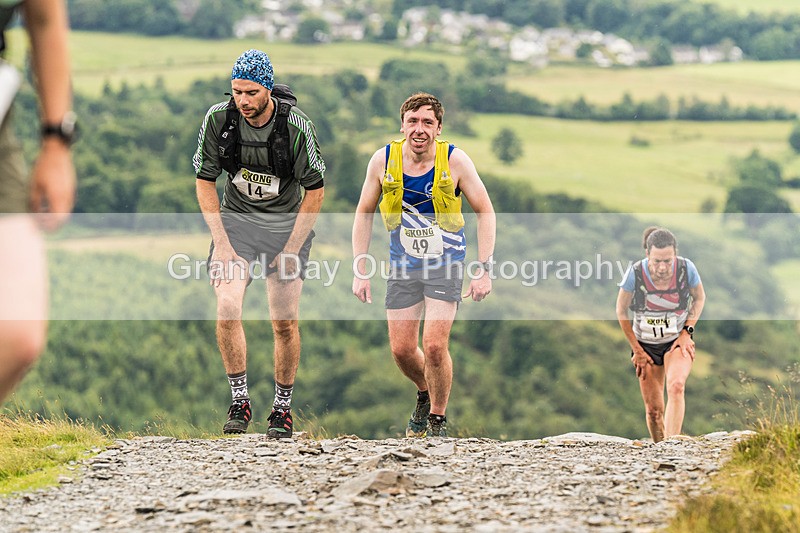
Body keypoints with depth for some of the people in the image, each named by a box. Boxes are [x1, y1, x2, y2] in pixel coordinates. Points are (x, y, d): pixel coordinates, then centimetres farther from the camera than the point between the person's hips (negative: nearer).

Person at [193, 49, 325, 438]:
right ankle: (239, 401, -5)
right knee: (227, 311, -18)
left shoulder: (295, 125, -19)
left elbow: (315, 189, -10)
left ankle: (282, 408, 15)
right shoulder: (218, 119, -14)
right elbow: (205, 182, -4)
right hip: (236, 220, 1)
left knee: (285, 322, -2)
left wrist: (292, 248, -13)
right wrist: (221, 243, -12)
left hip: (286, 223, -1)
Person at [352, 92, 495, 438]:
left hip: (445, 263, -3)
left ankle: (437, 420, 6)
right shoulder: (383, 160, -8)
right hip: (403, 265, 3)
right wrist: (360, 271, 0)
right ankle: (425, 394, 34)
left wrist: (484, 270, -10)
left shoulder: (455, 161, -13)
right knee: (401, 349, 1)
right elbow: (364, 214, 4)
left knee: (434, 344, -15)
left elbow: (485, 212, -4)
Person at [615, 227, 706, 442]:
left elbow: (699, 297, 3)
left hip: (678, 341, -1)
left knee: (676, 386, -29)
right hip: (646, 345, 1)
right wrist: (636, 350, -2)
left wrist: (687, 331, -7)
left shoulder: (686, 268, -19)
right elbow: (621, 311, -5)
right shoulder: (635, 273, -22)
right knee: (653, 409, 3)